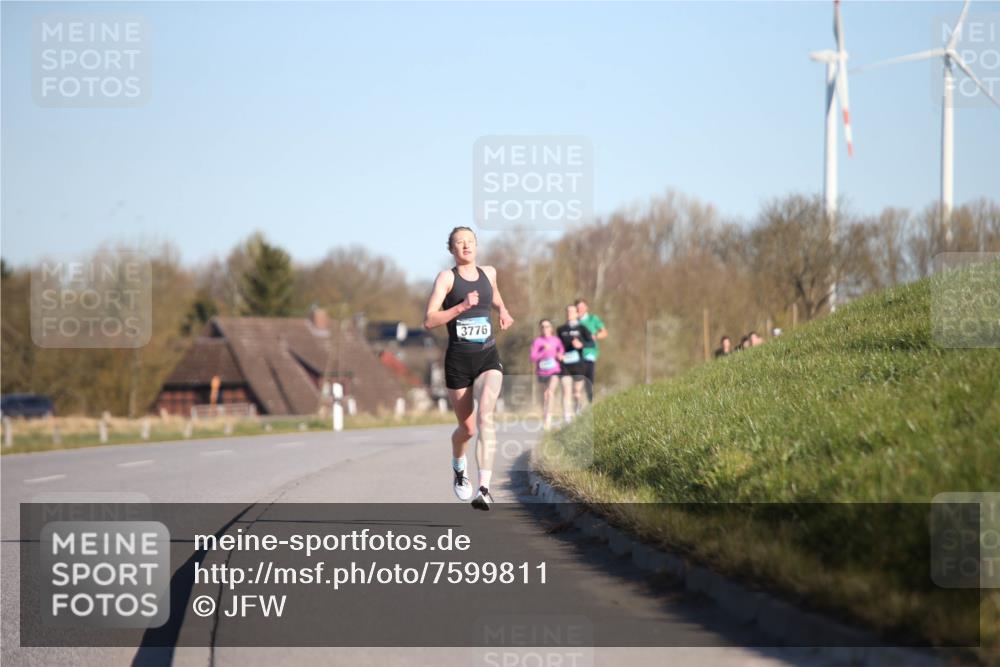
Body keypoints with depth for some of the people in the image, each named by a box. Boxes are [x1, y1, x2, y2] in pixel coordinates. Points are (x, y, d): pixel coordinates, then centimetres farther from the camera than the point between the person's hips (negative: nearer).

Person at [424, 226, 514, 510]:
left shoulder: (489, 273, 10)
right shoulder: (447, 277, -4)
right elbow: (429, 321, -14)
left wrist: (503, 311, 16)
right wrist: (461, 307, -24)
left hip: (488, 358, 2)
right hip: (458, 361, -2)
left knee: (485, 416, -22)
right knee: (467, 429, 8)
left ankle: (484, 489, -30)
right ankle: (458, 466, 44)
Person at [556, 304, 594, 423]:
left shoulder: (582, 328, 1)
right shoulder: (561, 330, 10)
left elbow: (592, 343, -9)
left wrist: (581, 345, -29)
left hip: (578, 364, -1)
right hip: (565, 364, 1)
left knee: (577, 392, 6)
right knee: (566, 390, -13)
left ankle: (579, 405, 40)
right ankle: (567, 416, -16)